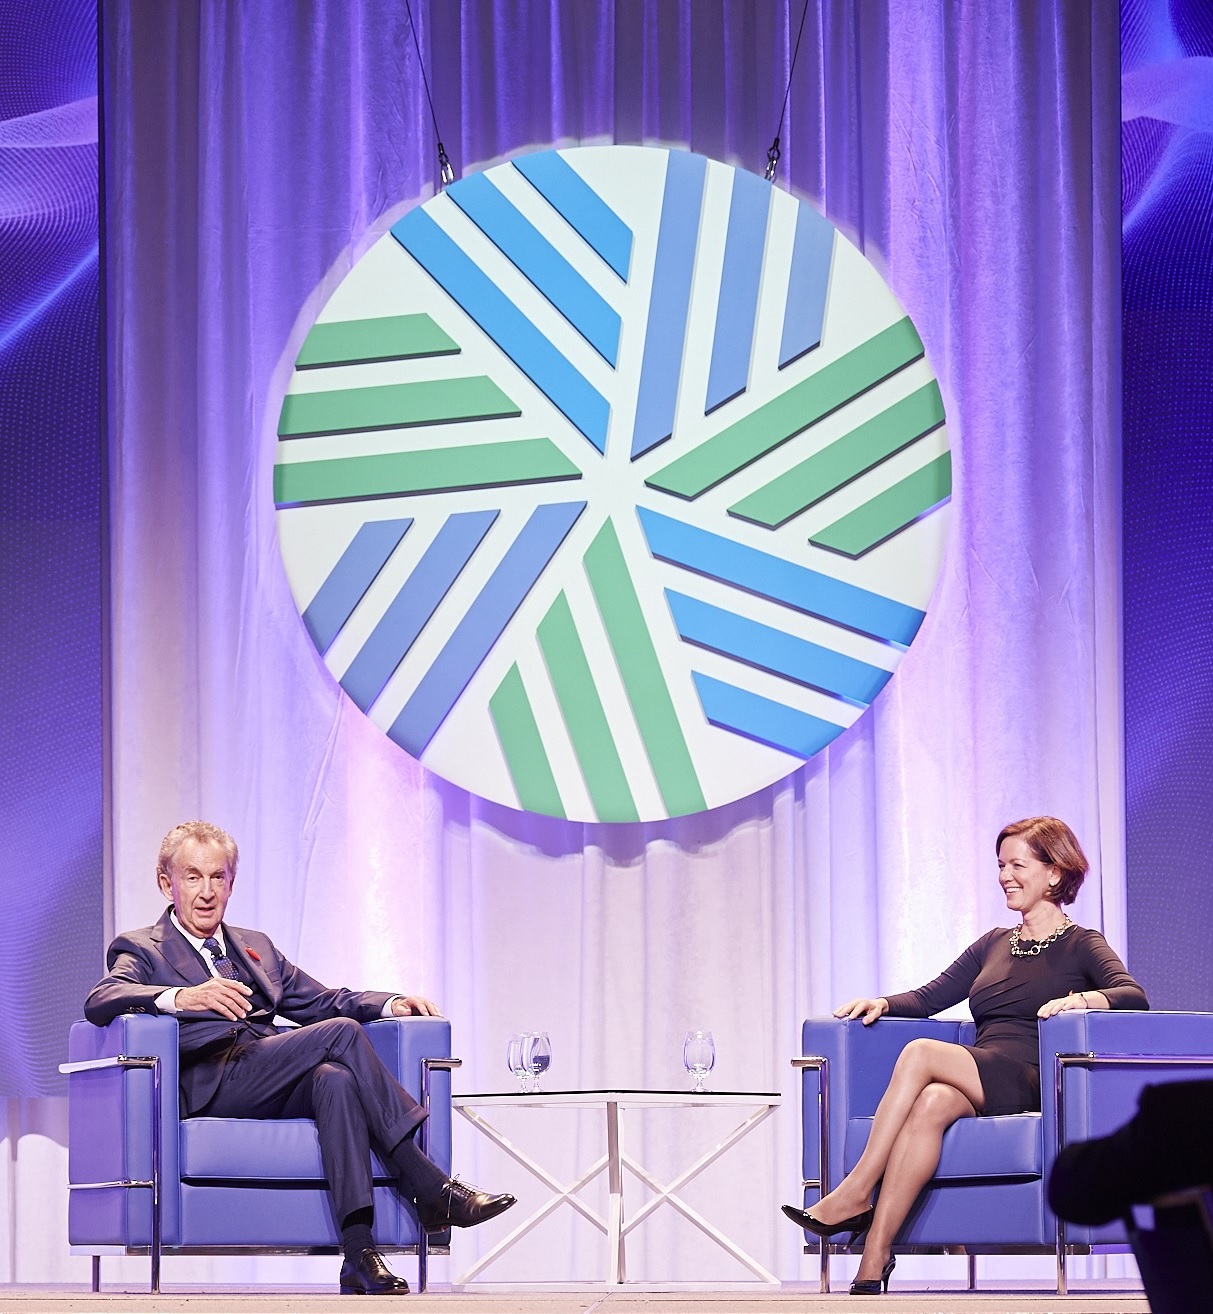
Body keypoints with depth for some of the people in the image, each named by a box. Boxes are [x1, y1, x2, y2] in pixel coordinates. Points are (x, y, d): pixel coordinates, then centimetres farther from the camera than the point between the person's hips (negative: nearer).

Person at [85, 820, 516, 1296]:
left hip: (271, 1086, 5)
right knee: (342, 1033, -24)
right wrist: (183, 997, -28)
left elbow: (323, 1001, 27)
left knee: (334, 1077, -32)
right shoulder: (139, 949, 13)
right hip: (209, 1084, -5)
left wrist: (391, 1004, 6)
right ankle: (430, 1190, -28)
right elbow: (99, 1001, -9)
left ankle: (359, 1253, -44)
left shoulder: (257, 948, 33)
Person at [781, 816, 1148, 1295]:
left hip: (1030, 1085, -4)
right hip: (973, 1087, 4)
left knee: (920, 1054, -30)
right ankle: (874, 1258, -46)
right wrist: (882, 1003, 2)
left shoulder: (1080, 945, 10)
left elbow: (1134, 995, -8)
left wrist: (1082, 998, -28)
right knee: (931, 1103, -34)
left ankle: (854, 1196, -32)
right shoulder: (994, 944, 28)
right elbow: (928, 998, 22)